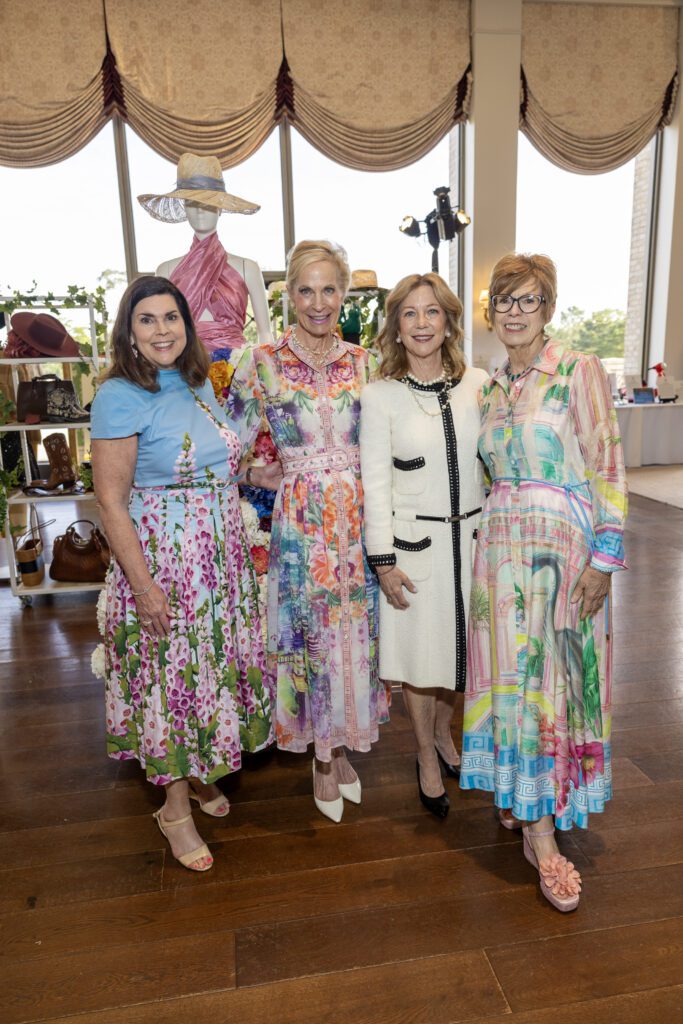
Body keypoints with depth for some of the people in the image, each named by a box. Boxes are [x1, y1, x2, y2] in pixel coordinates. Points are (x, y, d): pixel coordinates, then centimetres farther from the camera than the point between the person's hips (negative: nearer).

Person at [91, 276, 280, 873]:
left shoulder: (199, 384, 7)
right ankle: (176, 805, 27)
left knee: (215, 661, 17)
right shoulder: (120, 397, -14)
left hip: (221, 553, 7)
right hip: (161, 555, -7)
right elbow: (110, 500, -17)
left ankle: (200, 772, 42)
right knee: (169, 672, 6)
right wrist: (142, 584, -19)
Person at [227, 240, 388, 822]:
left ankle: (342, 745, 33)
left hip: (359, 517, 3)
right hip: (300, 519, -3)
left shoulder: (362, 362, 6)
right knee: (309, 634, 6)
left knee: (356, 632, 11)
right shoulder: (264, 362, -3)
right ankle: (322, 757, 28)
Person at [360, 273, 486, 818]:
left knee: (458, 640, 17)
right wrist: (384, 559, -10)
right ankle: (427, 757, 33)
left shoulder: (478, 384, 0)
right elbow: (375, 482, -8)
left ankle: (443, 733, 44)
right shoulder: (380, 396, -8)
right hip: (414, 542, -3)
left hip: (470, 534, 3)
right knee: (419, 650, 10)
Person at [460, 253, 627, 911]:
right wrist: (491, 531, 14)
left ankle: (540, 833, 20)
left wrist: (604, 557, -13)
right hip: (501, 546, 5)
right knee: (510, 672, 7)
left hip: (564, 547, -4)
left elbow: (607, 466, -9)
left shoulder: (578, 371, -4)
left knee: (554, 678, 3)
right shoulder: (491, 388, 13)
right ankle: (518, 790, 25)